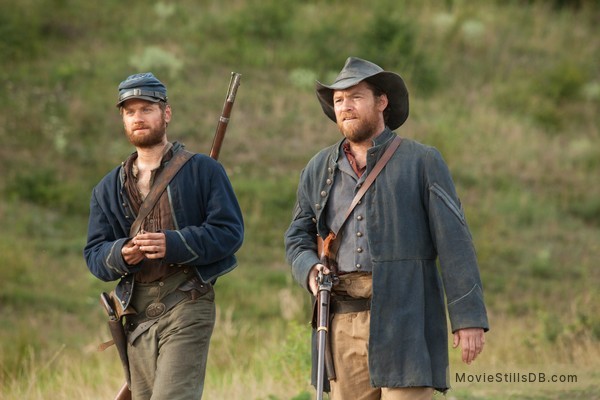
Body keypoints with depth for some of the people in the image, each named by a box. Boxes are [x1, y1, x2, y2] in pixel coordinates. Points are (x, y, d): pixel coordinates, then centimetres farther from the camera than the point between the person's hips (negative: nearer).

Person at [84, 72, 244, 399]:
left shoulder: (203, 170, 4)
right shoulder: (108, 188, 16)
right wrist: (121, 255, -13)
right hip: (137, 315, 5)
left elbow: (230, 231, -5)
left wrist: (173, 245, -19)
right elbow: (94, 255, 11)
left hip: (187, 308, -5)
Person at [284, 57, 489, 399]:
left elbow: (454, 243, -3)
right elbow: (298, 237, 22)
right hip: (344, 322, 4)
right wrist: (310, 270, -2)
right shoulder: (320, 169, 15)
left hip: (404, 321, -4)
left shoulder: (422, 162, 2)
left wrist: (469, 318, -10)